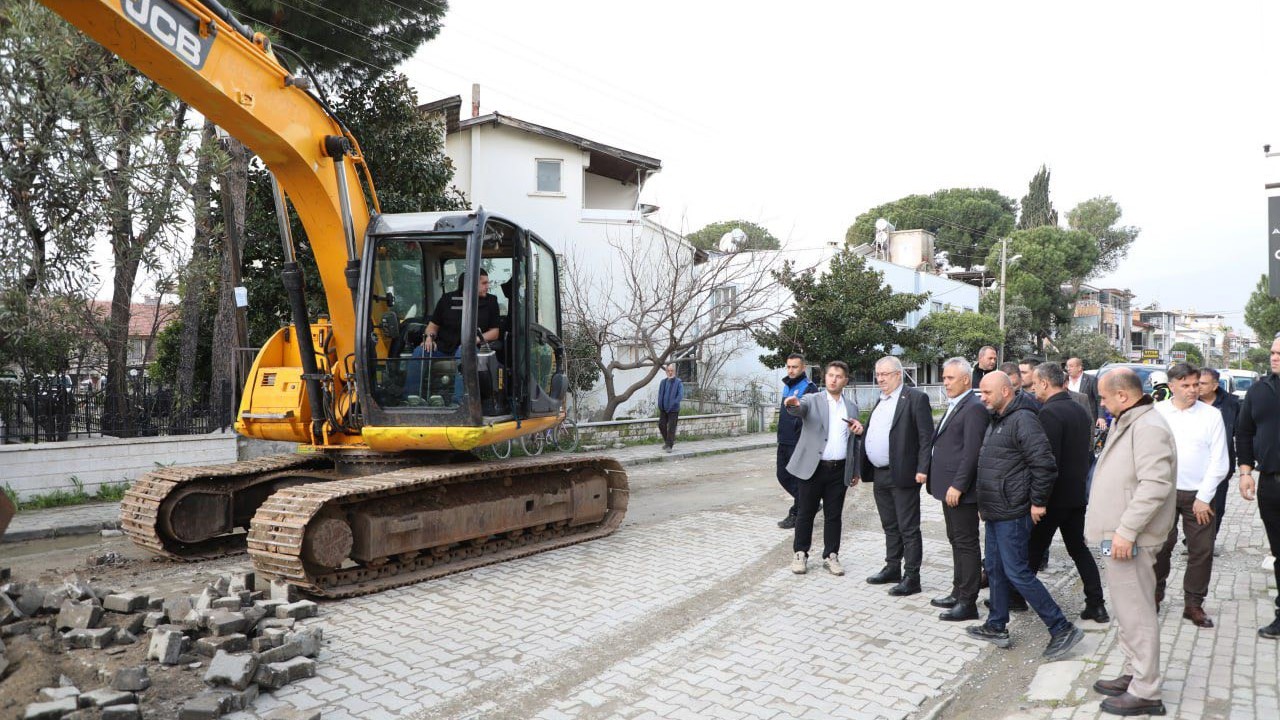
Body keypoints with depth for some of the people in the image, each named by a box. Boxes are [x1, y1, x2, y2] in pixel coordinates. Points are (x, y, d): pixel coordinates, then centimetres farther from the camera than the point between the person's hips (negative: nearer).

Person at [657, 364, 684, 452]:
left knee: (671, 427, -4)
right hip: (663, 409, 5)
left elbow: (680, 395, -14)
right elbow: (660, 394, 9)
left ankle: (669, 445, 1)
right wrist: (660, 406, -2)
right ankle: (667, 441, 31)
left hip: (673, 409, -5)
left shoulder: (678, 382, -7)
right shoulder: (663, 382, 7)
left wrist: (673, 404, -23)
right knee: (661, 425, 10)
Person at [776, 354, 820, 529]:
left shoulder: (809, 388, -11)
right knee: (783, 476, 14)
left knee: (797, 479, 0)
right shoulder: (787, 386, 15)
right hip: (784, 441, 9)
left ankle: (796, 514, 11)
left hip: (799, 442, -9)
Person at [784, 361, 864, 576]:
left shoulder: (852, 407, 11)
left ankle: (831, 556, 20)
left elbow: (854, 440, 16)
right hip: (813, 468, -3)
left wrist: (855, 471, 14)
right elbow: (799, 408, -25)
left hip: (840, 470, 3)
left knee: (834, 516, 9)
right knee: (805, 514, 6)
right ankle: (800, 554, 18)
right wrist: (793, 404, -50)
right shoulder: (812, 400, -1)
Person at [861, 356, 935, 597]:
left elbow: (926, 437, -13)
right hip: (880, 474, 8)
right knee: (890, 526, 18)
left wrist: (922, 469, -19)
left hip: (902, 475, -8)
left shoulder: (915, 398, -9)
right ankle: (892, 568, 29)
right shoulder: (880, 401, 16)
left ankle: (911, 577, 7)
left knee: (908, 529, 0)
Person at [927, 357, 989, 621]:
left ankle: (968, 603, 6)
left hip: (961, 490, -10)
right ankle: (958, 593, 27)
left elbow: (972, 452, -21)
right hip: (949, 487, 10)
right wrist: (946, 485, 15)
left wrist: (957, 486, -22)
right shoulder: (954, 406, 16)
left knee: (966, 544, -2)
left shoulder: (974, 408, -15)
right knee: (956, 541, 16)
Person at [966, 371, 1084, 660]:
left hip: (1012, 513, -10)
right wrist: (986, 503, 19)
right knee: (995, 569, 16)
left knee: (1016, 572, -6)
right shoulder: (997, 420, 14)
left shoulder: (1022, 420, -18)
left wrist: (1038, 502, -17)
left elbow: (1045, 463, -23)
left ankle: (1062, 629, 4)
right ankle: (996, 627, 26)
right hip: (995, 511, 10)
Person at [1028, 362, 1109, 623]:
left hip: (1053, 495, -8)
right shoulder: (1080, 410, 8)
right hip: (1077, 494, 8)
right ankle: (1096, 604, 15)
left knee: (1033, 549, 5)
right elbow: (1087, 452, 17)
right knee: (1079, 548, 14)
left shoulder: (1049, 413, -20)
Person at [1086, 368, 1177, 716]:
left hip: (1130, 540, -11)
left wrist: (1126, 530, -25)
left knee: (1136, 613, -3)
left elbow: (1155, 484, -26)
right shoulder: (1127, 423, 16)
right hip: (1117, 535, 11)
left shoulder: (1148, 427, -18)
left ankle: (1145, 693, 7)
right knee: (1127, 611, 19)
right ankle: (1134, 675, 31)